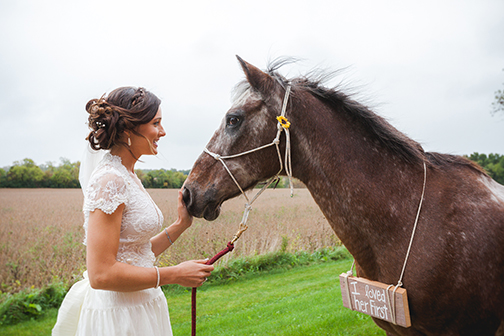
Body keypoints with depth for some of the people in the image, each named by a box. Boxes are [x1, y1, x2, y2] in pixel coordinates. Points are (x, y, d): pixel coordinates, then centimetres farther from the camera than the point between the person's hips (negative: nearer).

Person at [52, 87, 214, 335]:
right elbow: (101, 274, -25)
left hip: (140, 306, 9)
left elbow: (138, 254, 9)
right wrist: (174, 274, -19)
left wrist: (181, 224, 2)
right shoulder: (109, 181, -21)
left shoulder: (128, 177, 7)